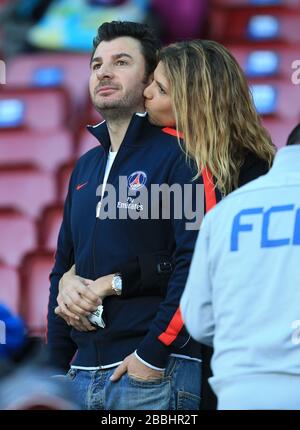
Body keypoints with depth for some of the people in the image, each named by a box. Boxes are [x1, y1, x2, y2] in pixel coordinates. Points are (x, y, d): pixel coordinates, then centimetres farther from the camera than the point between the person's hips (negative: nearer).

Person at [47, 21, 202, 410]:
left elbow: (197, 262, -17)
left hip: (154, 374, -7)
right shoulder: (86, 167, 17)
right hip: (83, 374, 7)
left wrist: (154, 353, -19)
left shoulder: (177, 155, -7)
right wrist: (57, 363, 16)